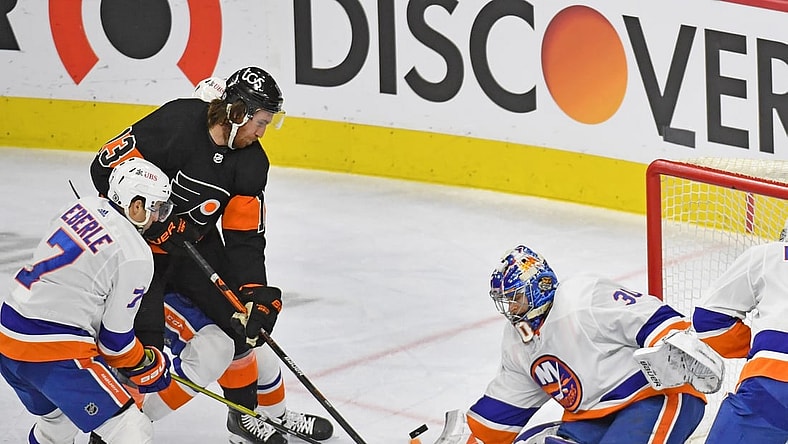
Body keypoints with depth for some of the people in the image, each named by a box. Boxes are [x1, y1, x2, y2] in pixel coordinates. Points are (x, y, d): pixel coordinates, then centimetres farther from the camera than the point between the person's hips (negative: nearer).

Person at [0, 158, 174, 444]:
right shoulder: (135, 257, -14)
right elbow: (115, 336, -7)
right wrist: (146, 367, 12)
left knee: (58, 419, 33)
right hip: (53, 354, -9)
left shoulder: (83, 206, 8)